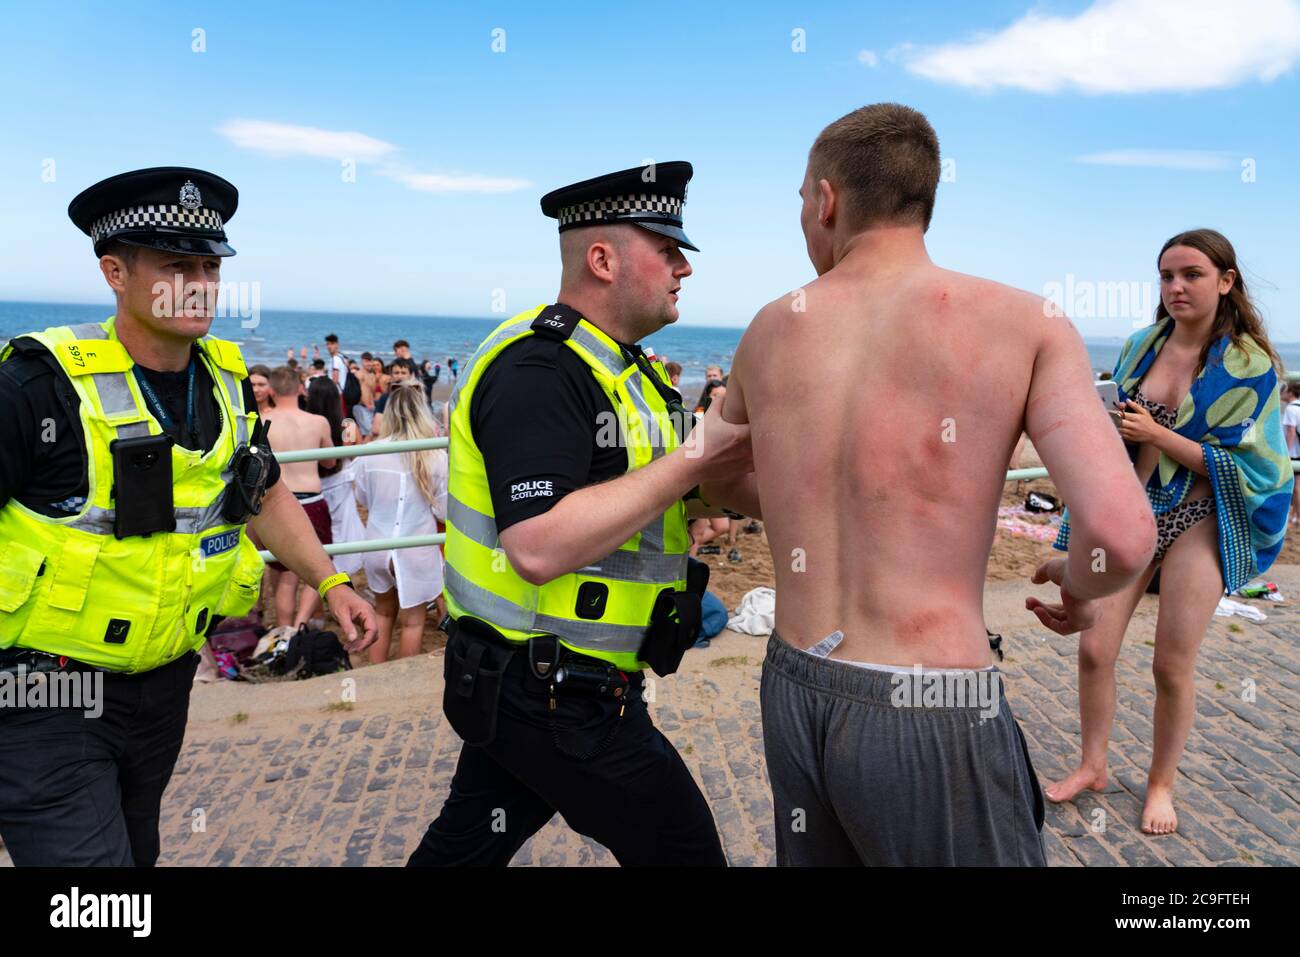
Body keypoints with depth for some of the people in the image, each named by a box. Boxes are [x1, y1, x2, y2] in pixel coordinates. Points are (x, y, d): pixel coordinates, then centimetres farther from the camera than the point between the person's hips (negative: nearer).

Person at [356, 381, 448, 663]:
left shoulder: (370, 453, -9)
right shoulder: (435, 457, -16)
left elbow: (362, 498, 7)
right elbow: (445, 511, -8)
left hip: (378, 546, 3)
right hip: (416, 550, -3)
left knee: (384, 612, 23)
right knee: (412, 620, 10)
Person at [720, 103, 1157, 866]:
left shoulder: (770, 330, 4)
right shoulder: (1027, 323, -9)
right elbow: (1123, 535, -20)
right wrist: (1079, 585, 4)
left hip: (797, 697, 5)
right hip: (929, 722, -5)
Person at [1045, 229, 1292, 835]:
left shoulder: (1251, 366, -7)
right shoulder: (1140, 347, 5)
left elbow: (1244, 466, -10)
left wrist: (1158, 434, -17)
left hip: (1199, 523, -3)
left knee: (1173, 666, 4)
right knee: (1094, 649, 1)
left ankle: (1161, 784, 26)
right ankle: (1093, 767, 22)